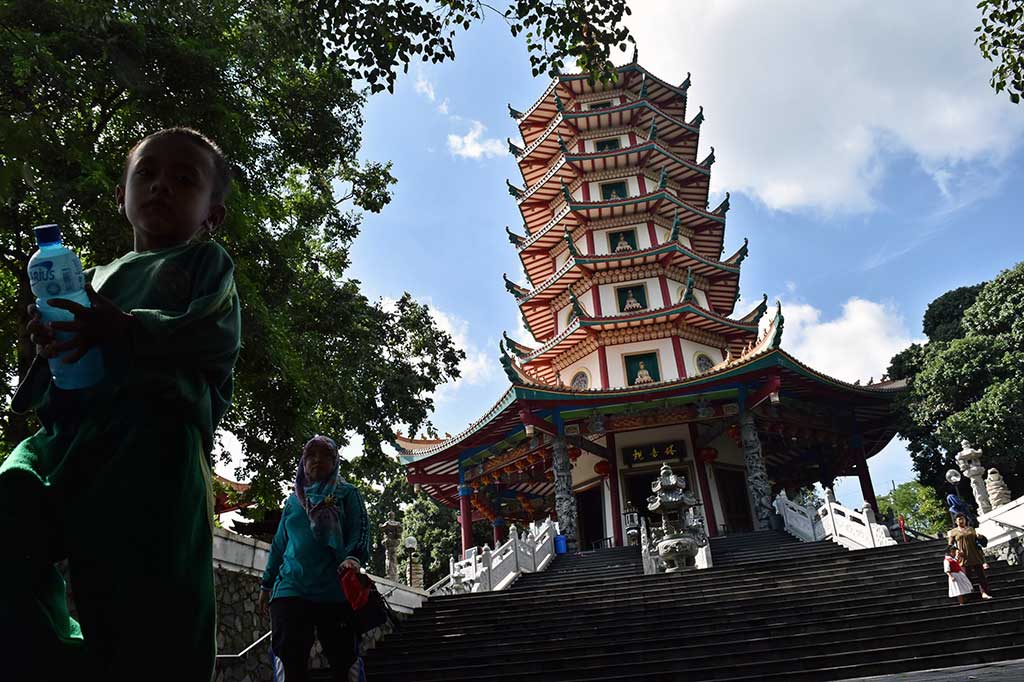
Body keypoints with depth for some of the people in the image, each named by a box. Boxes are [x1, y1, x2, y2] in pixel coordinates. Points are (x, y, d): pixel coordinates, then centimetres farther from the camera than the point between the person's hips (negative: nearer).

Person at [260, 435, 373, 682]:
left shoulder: (347, 493, 8)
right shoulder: (293, 500, 19)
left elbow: (361, 530, -5)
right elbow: (279, 544, 24)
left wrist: (354, 557, -25)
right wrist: (266, 584, 22)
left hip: (336, 590, -2)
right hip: (291, 589, 3)